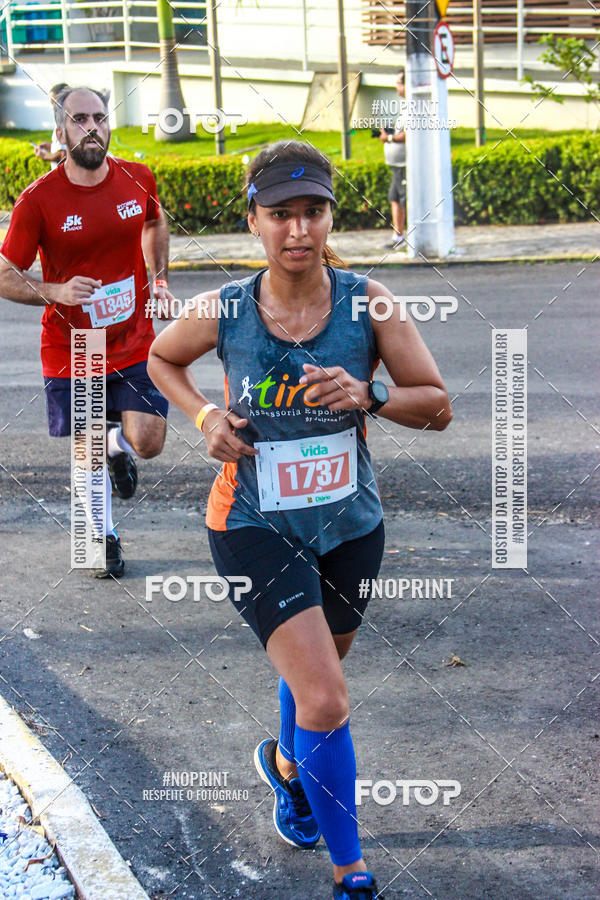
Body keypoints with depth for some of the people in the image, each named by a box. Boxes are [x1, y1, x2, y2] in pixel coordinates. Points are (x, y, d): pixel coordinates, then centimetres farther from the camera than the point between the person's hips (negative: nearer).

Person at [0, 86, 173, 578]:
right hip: (70, 353, -2)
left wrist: (159, 279, 8)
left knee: (148, 442, -9)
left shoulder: (138, 179, -3)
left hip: (134, 347, 2)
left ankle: (118, 446, 30)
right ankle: (105, 537, 34)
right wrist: (57, 291, -25)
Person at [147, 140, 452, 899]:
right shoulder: (223, 311, -12)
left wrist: (368, 395, -25)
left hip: (351, 525, 3)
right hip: (255, 528, -3)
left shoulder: (368, 302, -11)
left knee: (313, 673, 26)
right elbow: (159, 358, 9)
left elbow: (438, 406, -6)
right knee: (326, 701, -15)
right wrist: (204, 415, -8)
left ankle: (287, 766, 61)